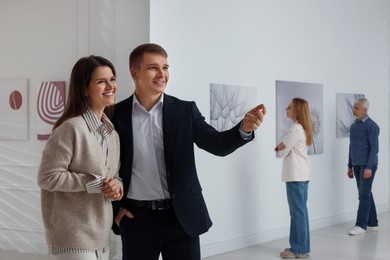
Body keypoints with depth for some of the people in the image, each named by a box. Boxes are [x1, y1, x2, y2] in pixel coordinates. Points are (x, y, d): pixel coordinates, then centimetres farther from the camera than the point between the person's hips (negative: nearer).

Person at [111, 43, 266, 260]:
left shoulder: (185, 111, 1)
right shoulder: (117, 114, -1)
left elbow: (218, 144, -10)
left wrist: (244, 128, -29)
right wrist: (114, 208, 0)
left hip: (182, 217, 1)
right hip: (137, 219, 0)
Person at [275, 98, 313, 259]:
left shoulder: (295, 129, -16)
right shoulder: (303, 128, 15)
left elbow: (282, 153, -12)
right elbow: (288, 149, 17)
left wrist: (278, 148, 6)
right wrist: (281, 147, 0)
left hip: (296, 175, -10)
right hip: (302, 174, 10)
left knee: (297, 212, -5)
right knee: (301, 211, 12)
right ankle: (303, 247, 18)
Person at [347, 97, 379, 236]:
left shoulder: (371, 126, -11)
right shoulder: (354, 125, 12)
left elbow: (374, 148, -15)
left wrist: (369, 167, -21)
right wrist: (350, 166, 16)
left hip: (367, 166, -8)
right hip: (356, 165, 8)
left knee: (364, 194, -7)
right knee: (365, 194, 11)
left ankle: (361, 225, -6)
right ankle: (372, 223, 17)